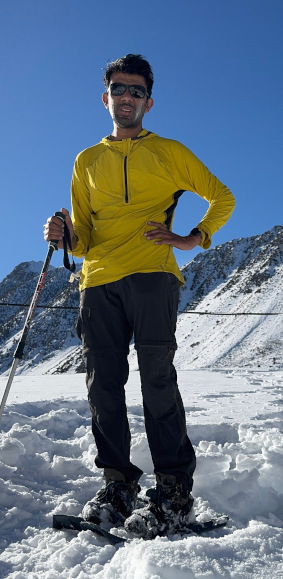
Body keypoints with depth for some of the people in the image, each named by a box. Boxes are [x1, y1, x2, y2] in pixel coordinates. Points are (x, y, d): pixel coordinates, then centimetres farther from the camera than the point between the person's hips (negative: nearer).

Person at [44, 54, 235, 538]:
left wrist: (193, 239, 2)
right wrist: (65, 236, -2)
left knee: (157, 377, -12)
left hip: (150, 273, -3)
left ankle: (174, 489, -7)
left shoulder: (169, 151, 15)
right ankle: (118, 483, 10)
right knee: (102, 383, -1)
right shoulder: (87, 161, 23)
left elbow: (222, 198, 17)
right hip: (98, 281, 4)